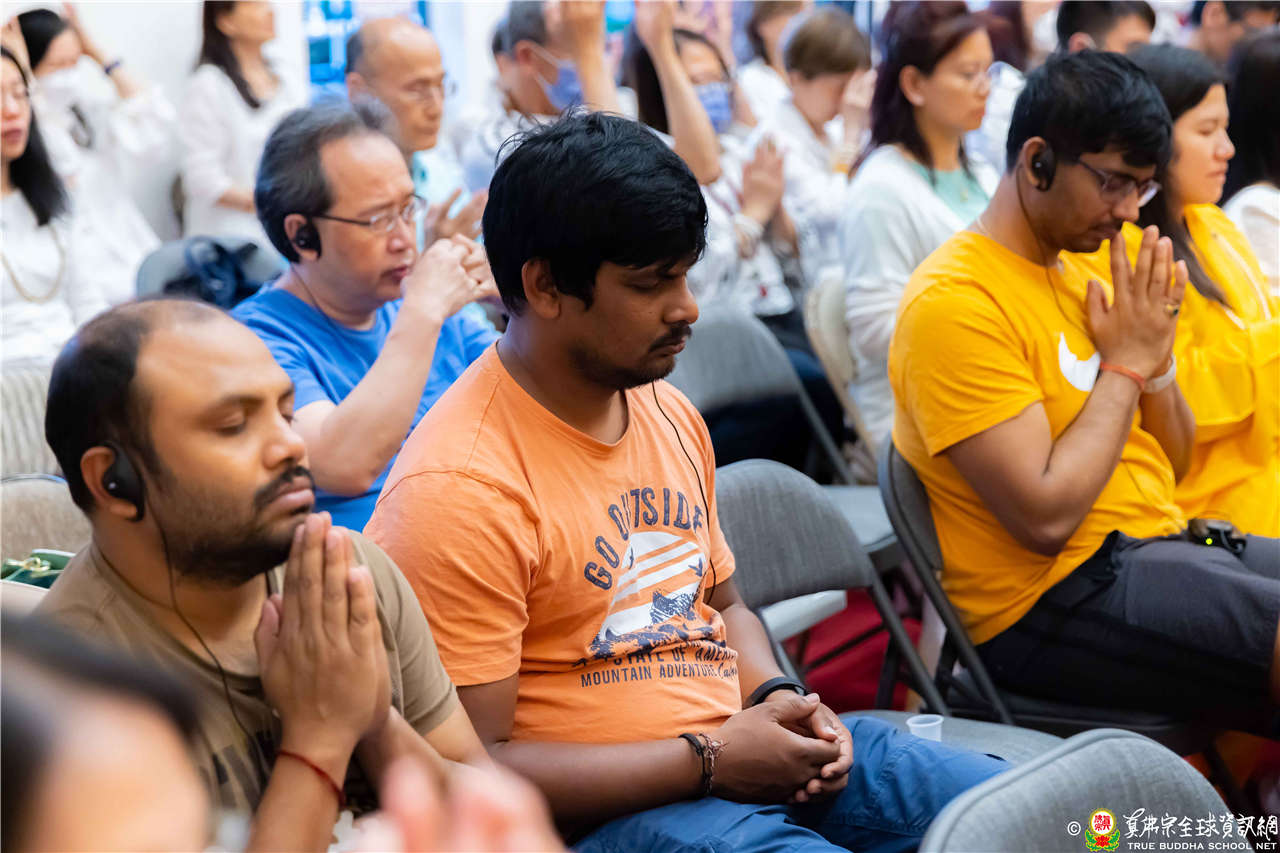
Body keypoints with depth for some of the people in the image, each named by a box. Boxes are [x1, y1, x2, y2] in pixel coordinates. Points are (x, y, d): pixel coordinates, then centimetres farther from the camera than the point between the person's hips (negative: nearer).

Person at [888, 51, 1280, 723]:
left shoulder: (1077, 270, 14)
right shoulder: (955, 305, -14)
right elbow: (1044, 517, -21)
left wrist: (1155, 358, -1)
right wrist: (1125, 364, -11)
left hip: (1163, 541, 9)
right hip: (1050, 603, -9)